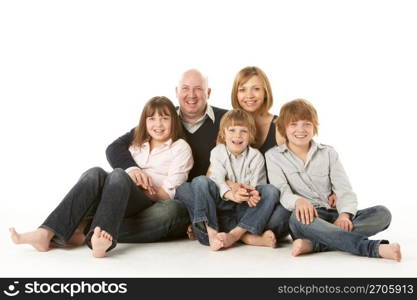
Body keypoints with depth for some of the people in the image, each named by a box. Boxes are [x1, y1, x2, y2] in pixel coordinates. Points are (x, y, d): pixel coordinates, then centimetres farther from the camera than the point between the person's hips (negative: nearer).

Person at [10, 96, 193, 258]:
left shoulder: (180, 148, 10)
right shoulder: (137, 145, 26)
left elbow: (170, 194, 2)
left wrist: (149, 190, -10)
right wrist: (132, 172, -2)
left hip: (153, 204, -4)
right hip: (124, 203, 4)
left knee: (118, 175, -33)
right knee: (96, 174, -27)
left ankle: (97, 239, -57)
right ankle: (46, 233, -41)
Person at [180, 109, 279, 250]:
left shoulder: (256, 156, 3)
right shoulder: (217, 152, 2)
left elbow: (257, 185, -5)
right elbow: (217, 180, -15)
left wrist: (252, 195, -31)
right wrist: (232, 194, -36)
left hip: (247, 207, 1)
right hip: (223, 204, -1)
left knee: (271, 191, -25)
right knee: (202, 183, -24)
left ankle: (235, 234, -35)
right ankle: (212, 233, -39)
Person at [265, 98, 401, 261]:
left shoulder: (328, 153, 14)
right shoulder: (273, 156, 8)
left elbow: (344, 190, 4)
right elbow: (282, 191, -7)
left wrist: (344, 214, -18)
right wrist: (298, 201, -31)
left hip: (332, 216, 4)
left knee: (382, 213, -19)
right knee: (298, 217, -39)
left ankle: (313, 244, -37)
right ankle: (373, 247, -44)